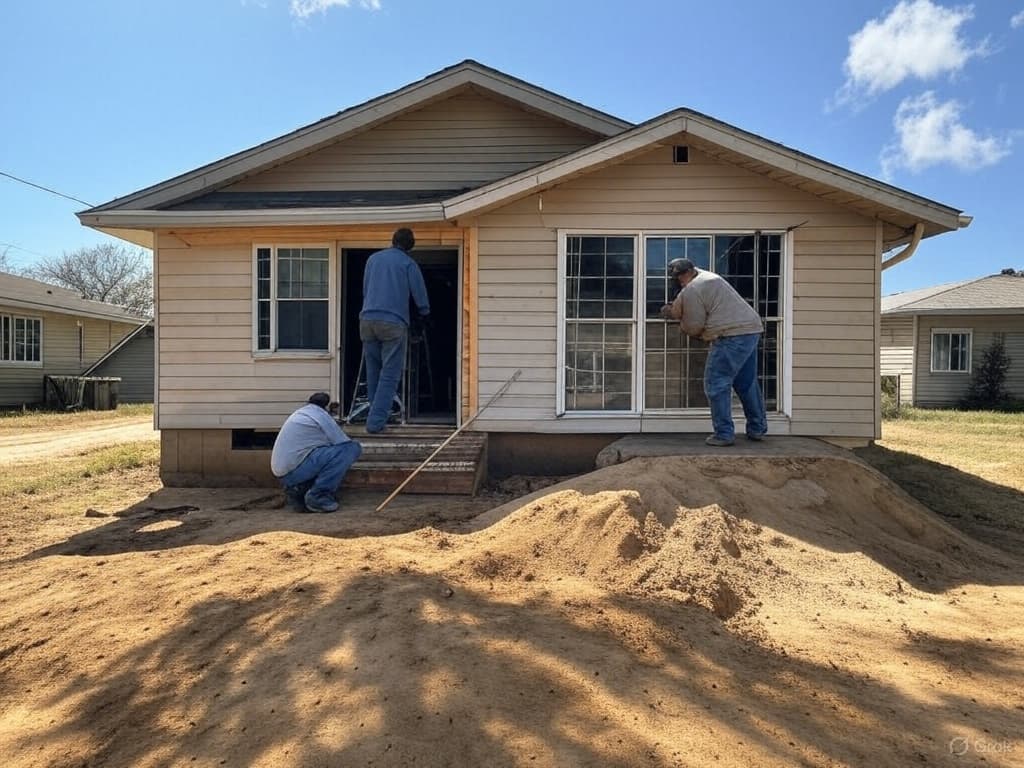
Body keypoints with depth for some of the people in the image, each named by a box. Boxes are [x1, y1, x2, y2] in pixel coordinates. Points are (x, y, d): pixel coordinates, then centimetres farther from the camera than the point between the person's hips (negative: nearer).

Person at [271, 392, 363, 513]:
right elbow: (343, 444, -1)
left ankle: (298, 491, 10)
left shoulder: (299, 414, 23)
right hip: (295, 470, -9)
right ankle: (318, 497, -11)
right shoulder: (321, 415, -3)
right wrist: (353, 445, 20)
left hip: (283, 474, 9)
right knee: (352, 448, -11)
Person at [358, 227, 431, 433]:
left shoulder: (373, 258, 17)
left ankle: (376, 415, 19)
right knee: (389, 375, -3)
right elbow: (420, 294, 9)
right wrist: (425, 315, 27)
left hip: (367, 320, 5)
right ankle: (375, 422, -8)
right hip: (393, 323, -5)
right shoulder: (409, 264, 3)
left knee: (373, 372, 14)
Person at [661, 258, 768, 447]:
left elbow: (694, 327, -7)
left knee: (717, 384, -3)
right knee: (747, 382, 18)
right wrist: (673, 309, 21)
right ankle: (757, 429, 26)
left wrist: (682, 323, 12)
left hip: (731, 337, -10)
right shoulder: (709, 277, 21)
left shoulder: (692, 291, -9)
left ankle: (724, 434, -1)